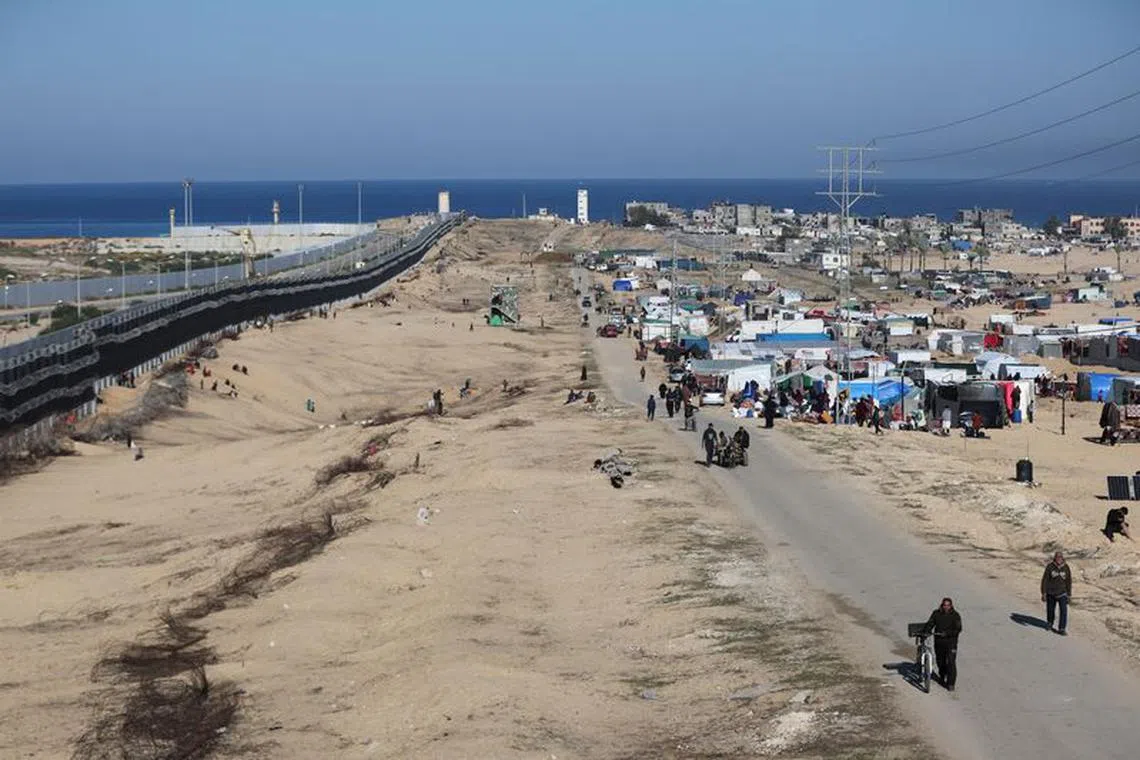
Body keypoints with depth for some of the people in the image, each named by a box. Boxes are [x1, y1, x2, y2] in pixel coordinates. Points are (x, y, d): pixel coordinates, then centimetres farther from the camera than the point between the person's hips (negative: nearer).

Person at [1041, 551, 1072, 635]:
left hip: (1062, 593, 0)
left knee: (1064, 610, -14)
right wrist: (1043, 593, -10)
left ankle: (1061, 629, -11)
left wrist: (1069, 595, 6)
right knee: (1050, 609, 14)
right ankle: (1050, 624, 41)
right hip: (1051, 593, 0)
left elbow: (1069, 582, 4)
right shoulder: (1050, 567, -10)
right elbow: (1045, 580, -7)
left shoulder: (1066, 568, -5)